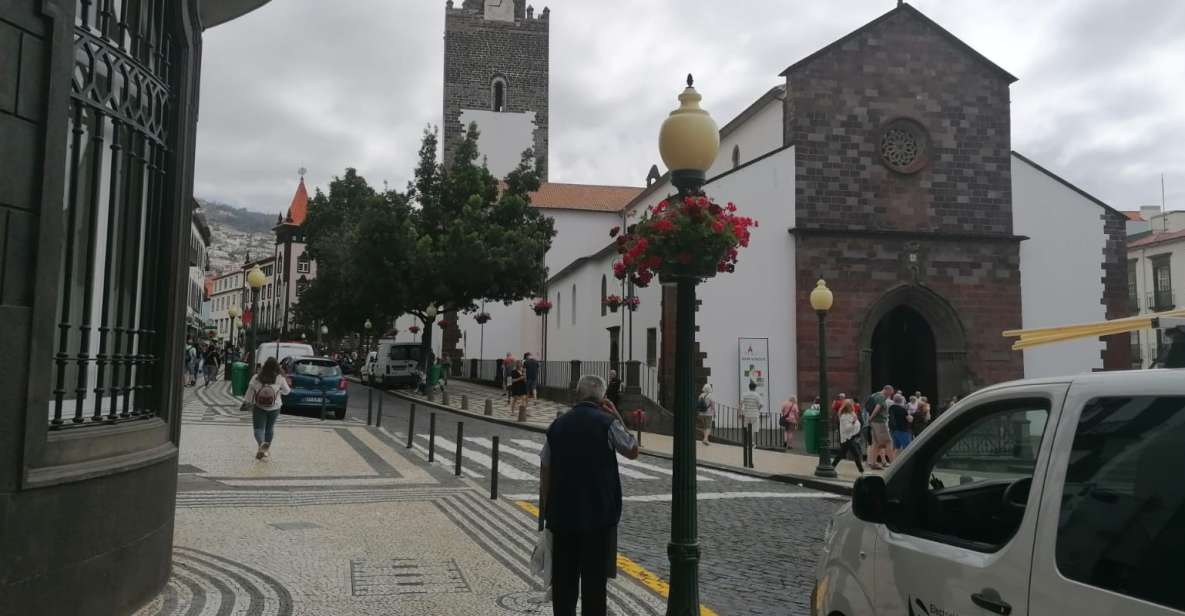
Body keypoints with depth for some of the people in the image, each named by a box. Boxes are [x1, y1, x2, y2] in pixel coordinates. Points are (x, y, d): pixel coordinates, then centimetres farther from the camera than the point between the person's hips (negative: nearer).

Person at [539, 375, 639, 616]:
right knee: (594, 576, 4)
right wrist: (618, 418, 8)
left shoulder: (558, 424, 3)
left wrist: (544, 512, 13)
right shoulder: (607, 422, -10)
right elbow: (633, 451, 5)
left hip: (562, 513, 4)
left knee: (563, 577, 12)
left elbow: (545, 471, 5)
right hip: (599, 513, -4)